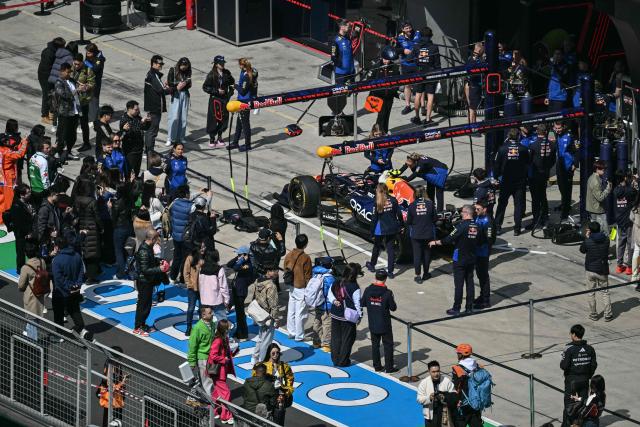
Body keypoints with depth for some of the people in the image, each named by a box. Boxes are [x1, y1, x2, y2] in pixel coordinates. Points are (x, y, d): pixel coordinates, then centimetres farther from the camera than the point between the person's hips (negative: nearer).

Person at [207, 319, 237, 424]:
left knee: (218, 391, 20)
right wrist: (224, 359, -18)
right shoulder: (218, 340, -23)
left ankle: (213, 412, 33)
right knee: (225, 392, -6)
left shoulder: (225, 339, 7)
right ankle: (226, 417, 0)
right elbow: (213, 356, -26)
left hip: (223, 370, 10)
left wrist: (232, 353, 2)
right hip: (218, 371, -10)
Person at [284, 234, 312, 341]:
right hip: (301, 288, -6)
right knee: (300, 313, 2)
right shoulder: (306, 258, -18)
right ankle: (299, 336, 7)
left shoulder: (288, 256, -1)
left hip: (291, 287, 6)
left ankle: (291, 332, 26)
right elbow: (307, 276, -13)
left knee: (291, 311, 16)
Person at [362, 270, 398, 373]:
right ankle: (389, 367, 12)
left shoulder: (368, 290, -9)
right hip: (385, 324, -3)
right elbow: (393, 308, -12)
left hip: (373, 324, 4)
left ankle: (377, 366, 21)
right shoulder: (387, 293, -19)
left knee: (375, 345, 16)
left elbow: (362, 303, 2)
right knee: (388, 345, 9)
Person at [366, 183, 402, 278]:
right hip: (392, 229, 2)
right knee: (391, 249, 7)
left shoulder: (377, 203, -13)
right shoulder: (393, 200, -6)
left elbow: (374, 218, -11)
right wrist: (401, 225, 13)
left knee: (376, 247, 21)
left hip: (380, 230, -2)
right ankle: (390, 271, 5)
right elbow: (399, 214, -1)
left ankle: (372, 265, 40)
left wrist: (372, 232, -4)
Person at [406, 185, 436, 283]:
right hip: (428, 233, 1)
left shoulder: (412, 205, -11)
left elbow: (408, 221, -7)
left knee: (417, 254, 6)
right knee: (427, 253, 16)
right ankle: (425, 273, 26)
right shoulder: (430, 204, -11)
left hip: (415, 234, -1)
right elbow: (435, 219, -3)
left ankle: (418, 275, 4)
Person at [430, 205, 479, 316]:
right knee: (470, 282, 11)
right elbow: (479, 242, 9)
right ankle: (469, 307, 14)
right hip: (472, 259, 6)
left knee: (459, 284, -1)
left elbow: (449, 239, -17)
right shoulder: (476, 227, 0)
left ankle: (456, 308, 2)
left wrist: (436, 242, -3)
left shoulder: (462, 225, -19)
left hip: (460, 260, -6)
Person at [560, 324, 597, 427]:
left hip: (572, 380, -4)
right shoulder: (590, 349, -3)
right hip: (585, 380, 4)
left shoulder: (569, 349, -18)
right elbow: (594, 365, 1)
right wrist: (588, 376, 15)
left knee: (569, 403, 5)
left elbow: (563, 366, -19)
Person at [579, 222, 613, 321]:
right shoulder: (606, 240, -8)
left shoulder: (588, 241, -14)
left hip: (591, 270, -2)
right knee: (605, 292, 10)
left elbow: (582, 250, 4)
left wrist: (587, 237, 10)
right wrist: (589, 237, 14)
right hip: (602, 270, 2)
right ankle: (608, 314, 8)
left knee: (591, 293, 12)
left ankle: (593, 314, 16)